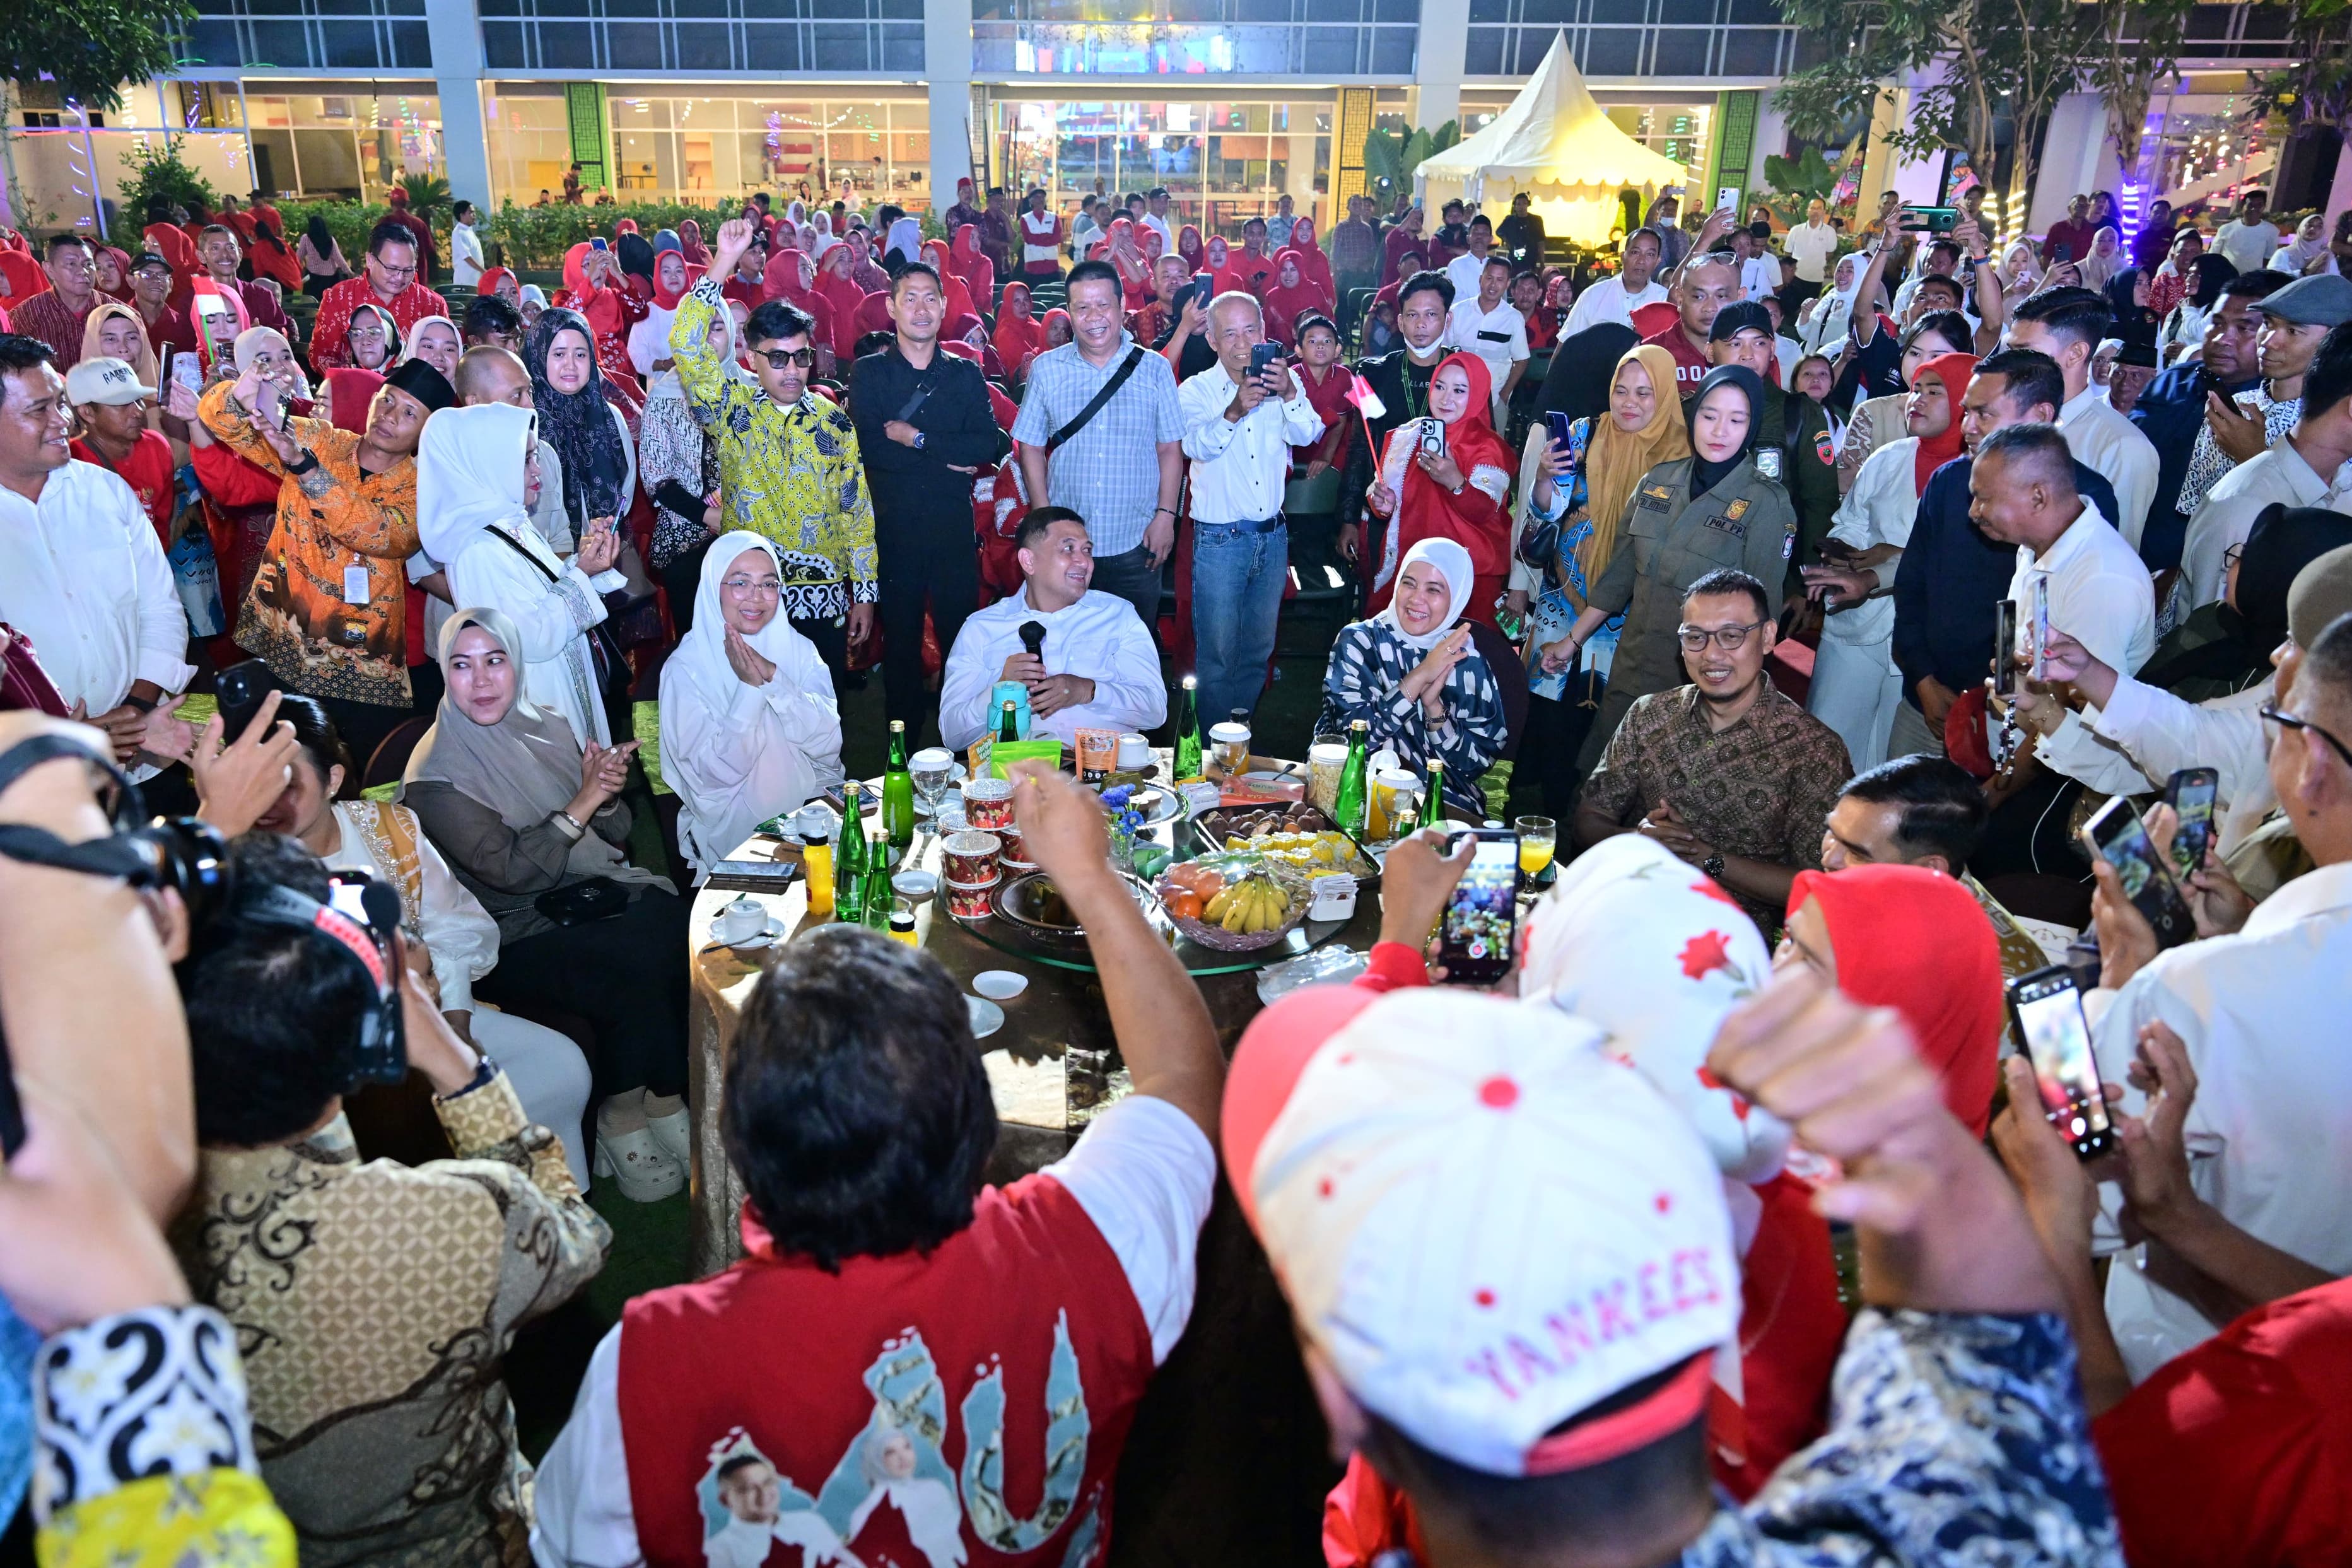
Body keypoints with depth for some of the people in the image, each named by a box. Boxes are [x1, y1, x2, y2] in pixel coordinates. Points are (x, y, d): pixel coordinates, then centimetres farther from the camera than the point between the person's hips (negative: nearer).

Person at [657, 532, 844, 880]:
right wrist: (750, 688, -21)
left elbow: (828, 744, -8)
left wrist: (775, 680, -20)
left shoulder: (798, 649, 4)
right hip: (739, 835, -4)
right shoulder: (685, 668, -6)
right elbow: (715, 774, -13)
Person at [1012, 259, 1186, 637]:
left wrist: (1166, 515, -4)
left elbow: (1170, 449, 4)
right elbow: (1031, 448, 5)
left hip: (1136, 542, 0)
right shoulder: (1045, 369, 2)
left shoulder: (1154, 369, 1)